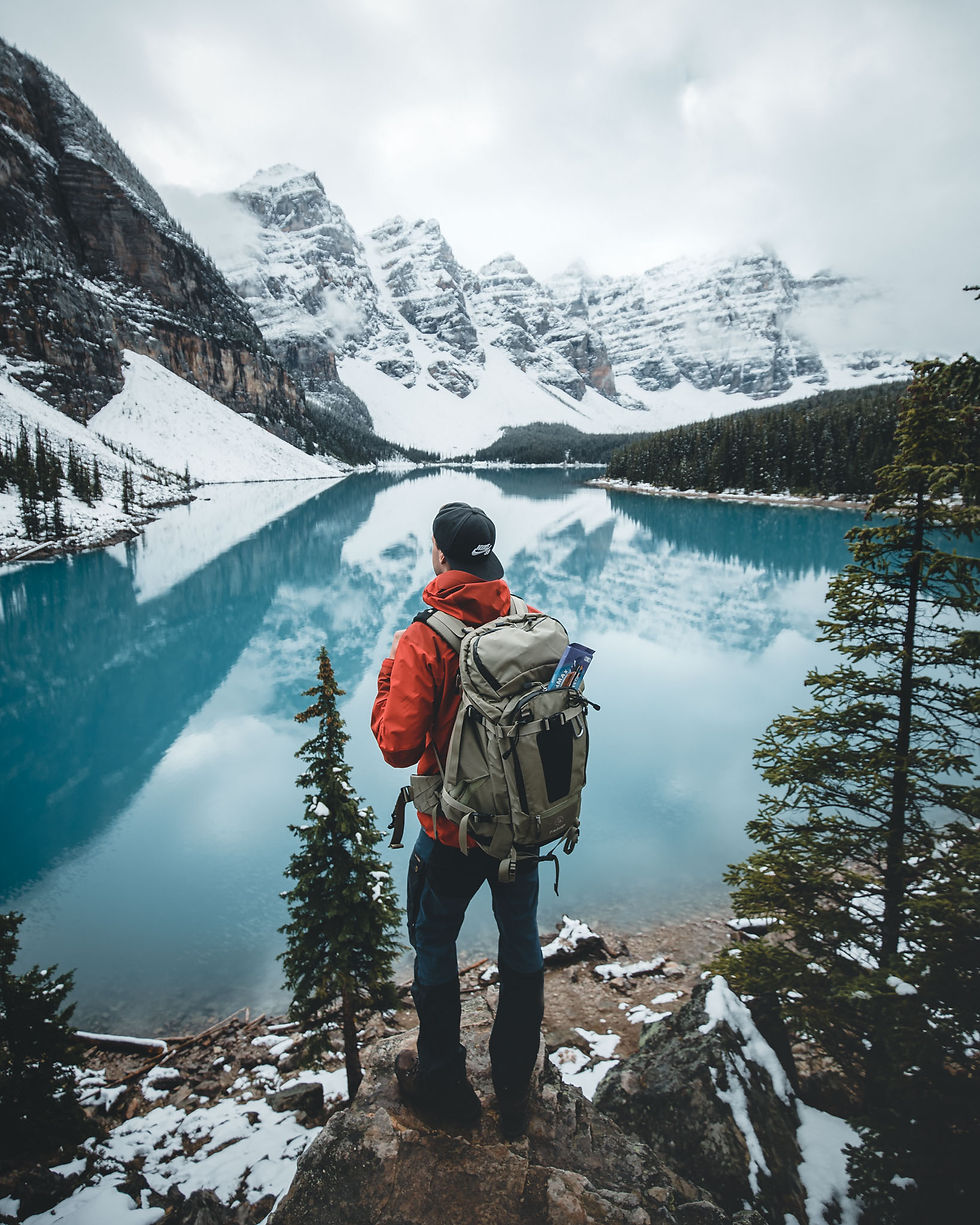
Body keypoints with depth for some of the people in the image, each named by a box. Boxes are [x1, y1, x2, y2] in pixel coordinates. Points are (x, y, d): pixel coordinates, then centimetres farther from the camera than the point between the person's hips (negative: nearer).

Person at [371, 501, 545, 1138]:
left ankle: (443, 1081, 38)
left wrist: (388, 685, -3)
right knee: (521, 945, 22)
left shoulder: (423, 641, -22)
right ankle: (515, 1087, 41)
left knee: (434, 946, 20)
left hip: (454, 829, -4)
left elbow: (399, 746, -19)